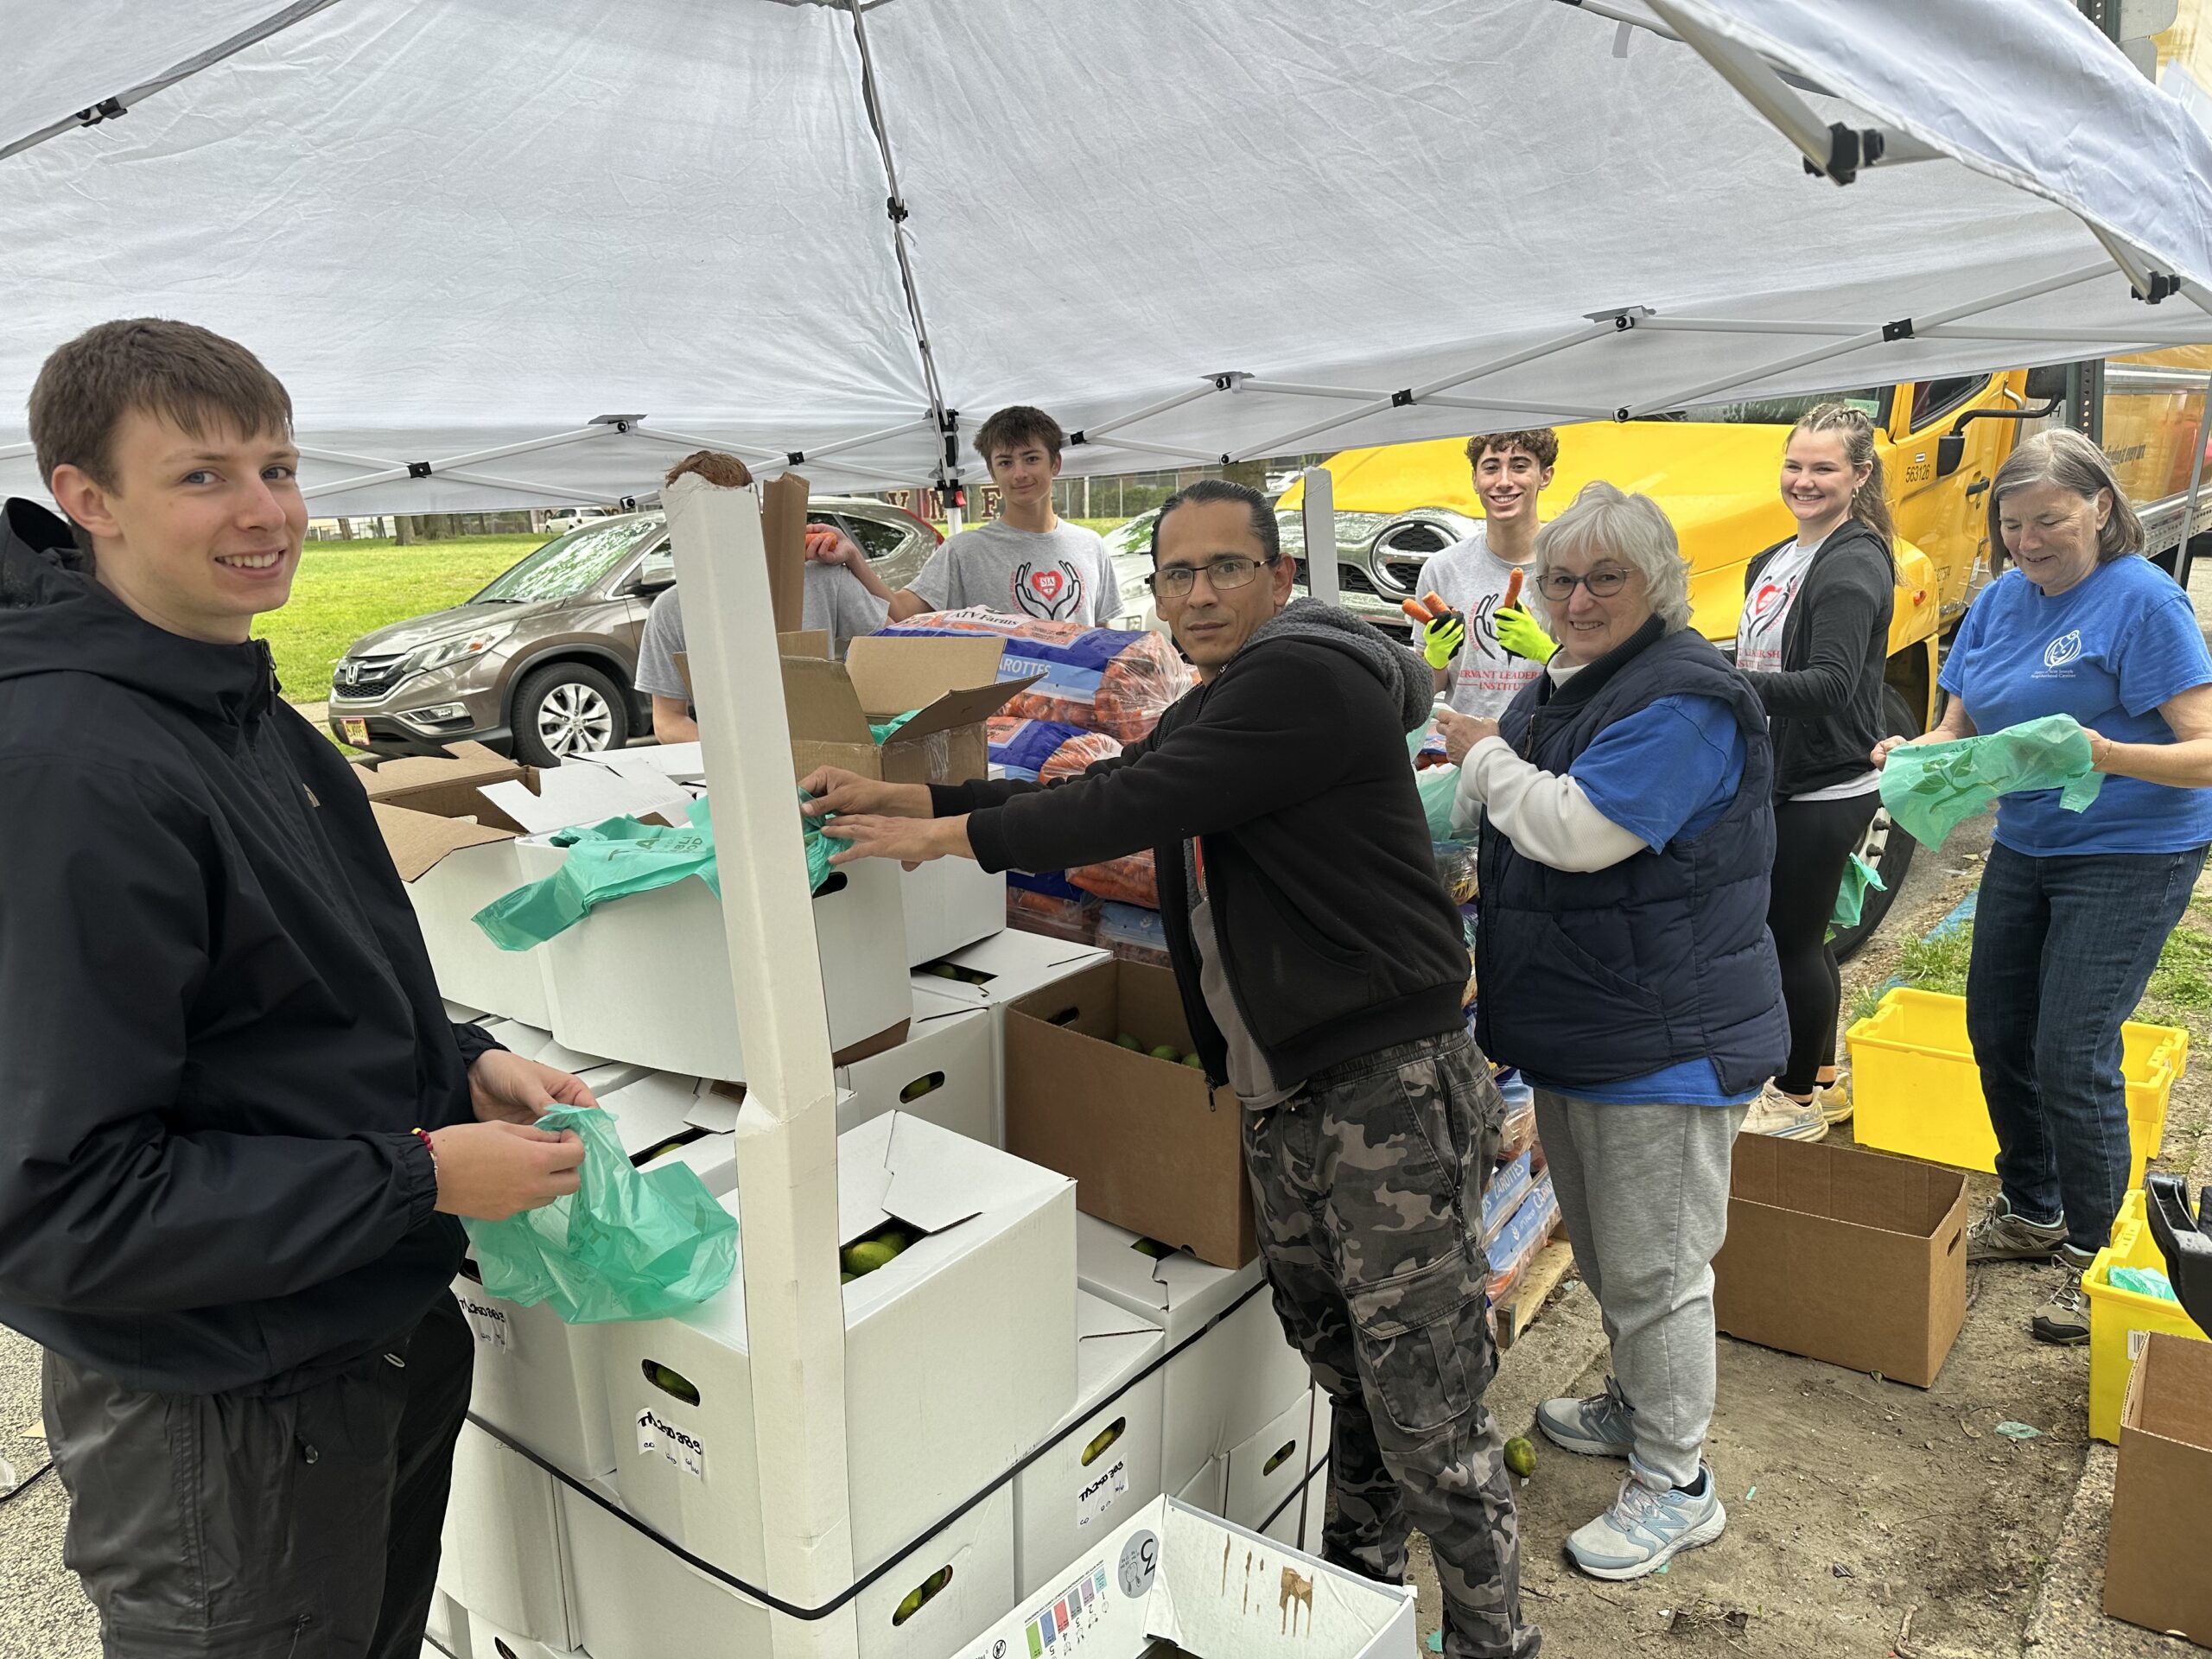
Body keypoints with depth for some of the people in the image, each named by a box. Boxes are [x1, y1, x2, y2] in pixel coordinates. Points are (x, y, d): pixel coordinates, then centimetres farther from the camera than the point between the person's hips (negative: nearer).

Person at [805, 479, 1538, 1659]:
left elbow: (1133, 807, -22)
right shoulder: (1213, 709, 17)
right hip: (1281, 1095, 9)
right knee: (1339, 1361, 23)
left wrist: (950, 835, -11)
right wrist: (909, 798, 6)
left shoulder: (1305, 678, -16)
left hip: (1389, 1086, -9)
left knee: (1426, 1410, 0)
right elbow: (1108, 797, 14)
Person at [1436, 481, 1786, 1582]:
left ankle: (1676, 1484, 22)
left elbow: (1576, 829, -29)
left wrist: (1486, 755, -15)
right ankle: (1634, 1408, 46)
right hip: (1573, 1028, 10)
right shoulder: (1565, 685, 11)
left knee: (1652, 1265, 3)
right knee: (1603, 1251, 25)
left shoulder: (1680, 700, -20)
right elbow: (1511, 815, 25)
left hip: (1664, 1042, -10)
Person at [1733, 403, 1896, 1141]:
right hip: (1780, 779, 9)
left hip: (1826, 790, -9)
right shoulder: (1773, 563, 11)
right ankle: (1822, 1080, 35)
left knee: (1791, 940, 1)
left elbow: (1831, 685, -29)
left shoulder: (1854, 567, -17)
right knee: (1793, 934, 18)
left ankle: (1798, 1101, 18)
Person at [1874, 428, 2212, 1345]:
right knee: (1996, 1031, 12)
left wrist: (2107, 754, -38)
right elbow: (1959, 730, 7)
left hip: (2132, 855, -7)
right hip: (2024, 848, 7)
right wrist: (1912, 754, -15)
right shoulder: (1999, 600, 5)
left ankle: (2095, 1254, 14)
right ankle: (2032, 1212, 32)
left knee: (2069, 1052, -6)